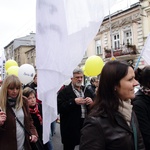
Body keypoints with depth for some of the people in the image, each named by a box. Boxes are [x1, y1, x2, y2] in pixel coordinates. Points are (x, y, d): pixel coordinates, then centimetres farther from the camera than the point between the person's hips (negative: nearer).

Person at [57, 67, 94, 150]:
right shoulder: (64, 91, -6)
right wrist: (74, 102, -22)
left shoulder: (86, 90, 13)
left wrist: (92, 102, -6)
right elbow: (59, 107, -17)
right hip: (70, 127, -5)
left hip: (86, 125, 5)